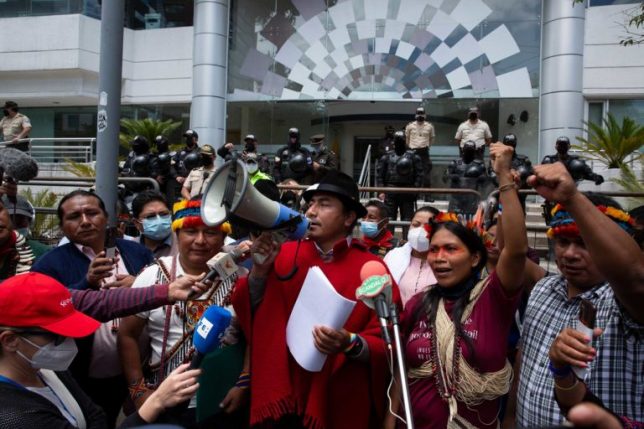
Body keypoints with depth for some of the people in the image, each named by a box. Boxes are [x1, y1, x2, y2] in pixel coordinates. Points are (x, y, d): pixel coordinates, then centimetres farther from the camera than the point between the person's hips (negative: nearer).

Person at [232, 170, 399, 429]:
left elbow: (387, 346, -7)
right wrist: (260, 269, -14)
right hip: (280, 398, 2)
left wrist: (350, 344, -25)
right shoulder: (286, 254, -1)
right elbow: (252, 317, 1)